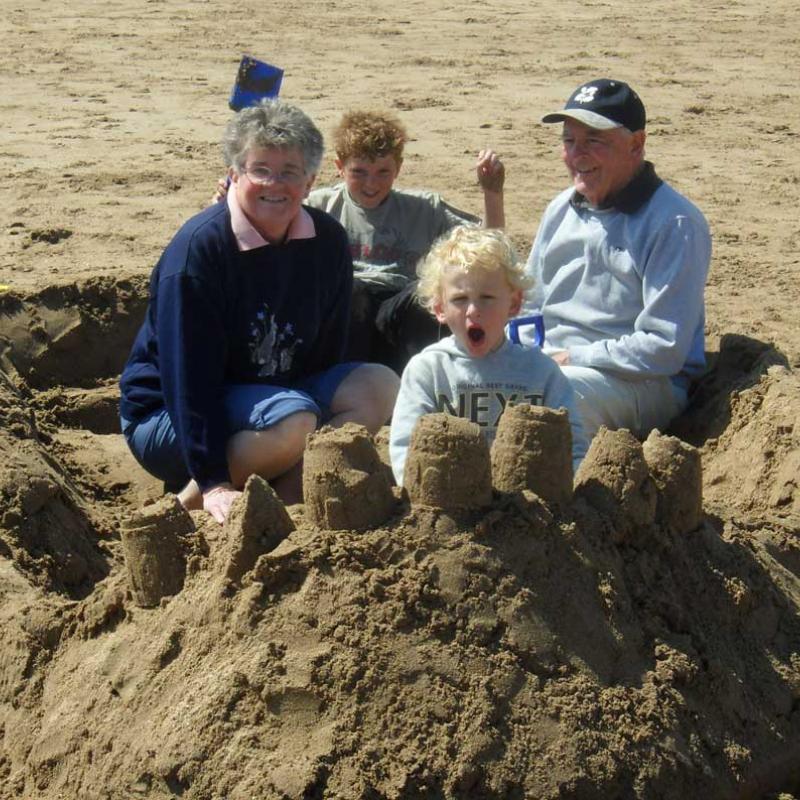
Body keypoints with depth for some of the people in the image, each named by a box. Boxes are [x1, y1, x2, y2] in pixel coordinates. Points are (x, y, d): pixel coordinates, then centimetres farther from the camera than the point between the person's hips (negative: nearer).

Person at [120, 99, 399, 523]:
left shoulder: (327, 241, -4)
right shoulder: (197, 248, -21)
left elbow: (327, 350, 4)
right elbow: (187, 375, -23)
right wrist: (214, 483, -26)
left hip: (276, 393, 7)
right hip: (169, 417, -6)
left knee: (378, 388, -14)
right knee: (293, 422, -33)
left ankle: (281, 496, -16)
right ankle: (190, 500, -13)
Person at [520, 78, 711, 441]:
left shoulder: (675, 224, -9)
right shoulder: (561, 210, 16)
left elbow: (665, 349, -15)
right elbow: (529, 308, 25)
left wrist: (572, 358, -15)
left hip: (644, 384, -6)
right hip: (547, 365, 7)